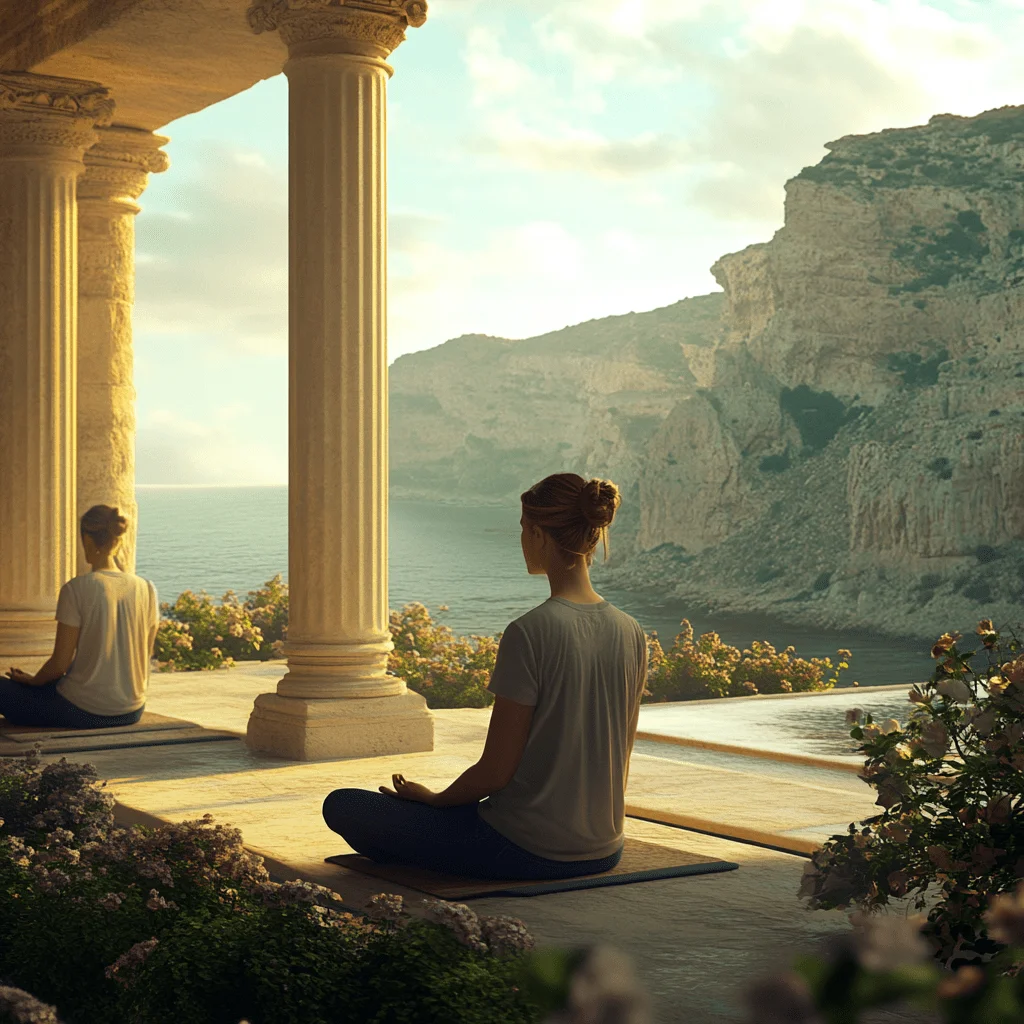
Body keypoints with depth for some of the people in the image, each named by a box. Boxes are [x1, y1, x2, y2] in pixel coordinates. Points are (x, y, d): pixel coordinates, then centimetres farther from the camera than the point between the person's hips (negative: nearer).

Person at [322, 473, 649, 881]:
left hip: (525, 853, -8)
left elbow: (496, 770, -18)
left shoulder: (530, 633, -21)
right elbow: (619, 759, 9)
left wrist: (433, 798, 1)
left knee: (342, 805, 2)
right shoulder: (631, 634, -1)